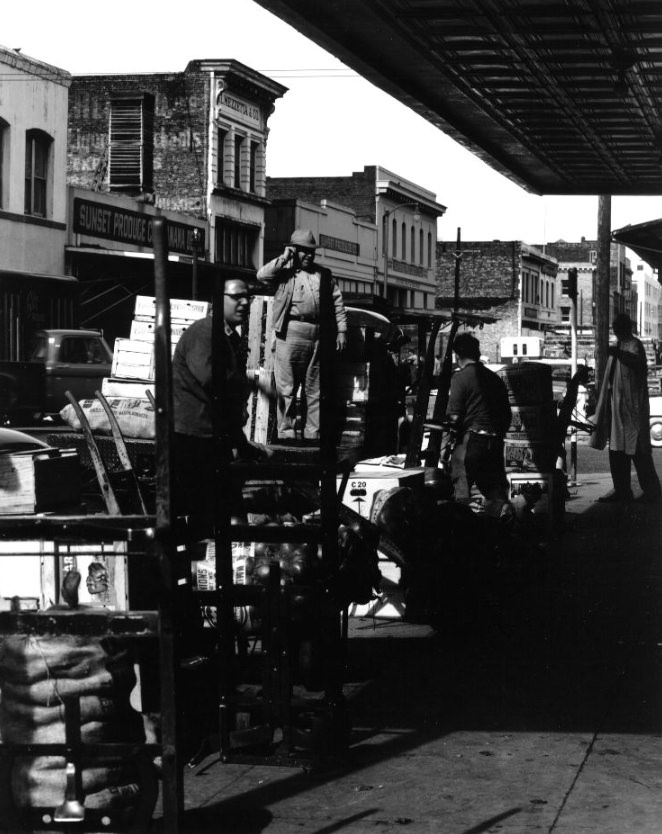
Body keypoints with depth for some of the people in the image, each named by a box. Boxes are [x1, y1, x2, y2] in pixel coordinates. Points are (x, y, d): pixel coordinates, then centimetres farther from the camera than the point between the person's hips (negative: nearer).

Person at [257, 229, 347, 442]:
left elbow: (338, 302, 16)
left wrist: (341, 330, 8)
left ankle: (312, 433, 13)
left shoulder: (324, 274, 17)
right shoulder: (284, 271, 8)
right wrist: (284, 258, -4)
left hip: (318, 334, 4)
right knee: (287, 387, -3)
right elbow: (261, 276, -9)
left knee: (315, 389, 8)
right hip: (291, 333, -4)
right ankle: (286, 432, 0)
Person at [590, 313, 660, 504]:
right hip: (615, 404, 9)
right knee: (616, 450, 9)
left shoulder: (634, 345, -9)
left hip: (631, 405, -9)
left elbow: (638, 363, -31)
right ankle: (622, 490, 15)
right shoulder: (617, 345, 16)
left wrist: (619, 354, -46)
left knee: (636, 449, -7)